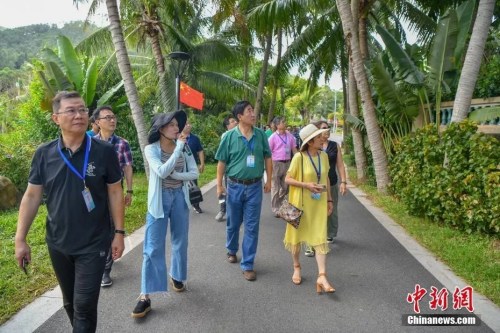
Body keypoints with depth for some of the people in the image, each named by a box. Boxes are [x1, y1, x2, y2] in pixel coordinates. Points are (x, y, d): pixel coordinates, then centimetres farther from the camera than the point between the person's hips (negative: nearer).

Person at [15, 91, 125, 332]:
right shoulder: (44, 154, -5)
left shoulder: (104, 151, -12)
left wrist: (119, 232, -5)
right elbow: (32, 196, 0)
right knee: (70, 302, 21)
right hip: (57, 244, 4)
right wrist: (20, 239, -1)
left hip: (93, 244, -3)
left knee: (85, 305, 2)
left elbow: (114, 193, -6)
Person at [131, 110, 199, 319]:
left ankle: (176, 276, 39)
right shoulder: (151, 149, -10)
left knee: (180, 241, 15)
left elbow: (194, 173, 0)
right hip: (160, 199, -4)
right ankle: (145, 297, 1)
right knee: (153, 247, -4)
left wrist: (175, 175, -15)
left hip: (180, 197, 4)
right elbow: (162, 172, -25)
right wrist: (178, 148, -24)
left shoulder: (184, 147, 1)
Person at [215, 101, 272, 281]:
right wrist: (219, 185, -3)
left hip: (255, 186, 1)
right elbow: (222, 162, -2)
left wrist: (269, 180, 6)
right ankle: (232, 250, 43)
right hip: (235, 186, -1)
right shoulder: (230, 136, -7)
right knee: (233, 223, 16)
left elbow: (267, 158, 6)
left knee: (252, 227, 3)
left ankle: (247, 265, 14)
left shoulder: (260, 134, -2)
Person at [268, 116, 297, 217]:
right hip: (276, 163, -5)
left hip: (287, 163, 5)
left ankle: (279, 203, 35)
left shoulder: (290, 136, 5)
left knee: (286, 187, 13)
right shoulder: (273, 137, -8)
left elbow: (294, 150, 11)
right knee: (275, 188, 4)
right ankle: (275, 208, 17)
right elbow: (268, 152, -7)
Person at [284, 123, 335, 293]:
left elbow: (326, 178, 12)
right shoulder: (299, 157, -14)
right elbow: (287, 179, -9)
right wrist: (306, 185, -21)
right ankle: (296, 267, 33)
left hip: (319, 203, 4)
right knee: (297, 234, 12)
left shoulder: (324, 156, 1)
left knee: (320, 238, -1)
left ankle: (322, 277, 1)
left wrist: (329, 199, 10)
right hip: (300, 202, -3)